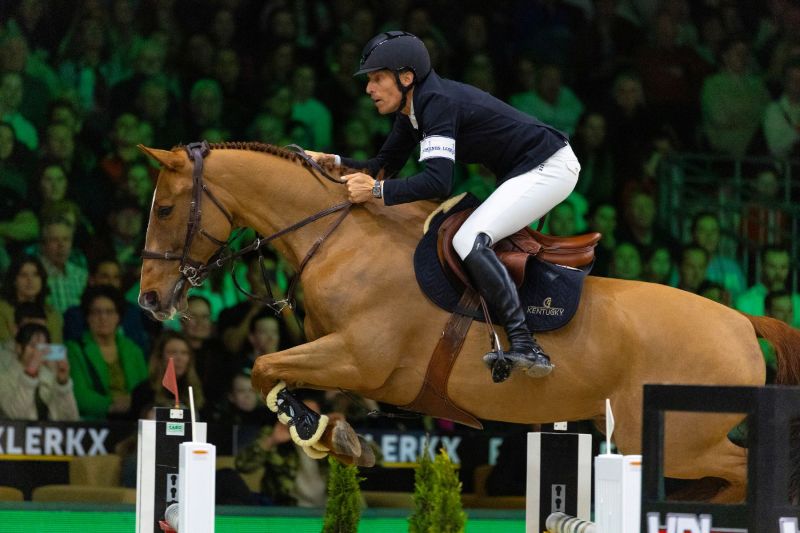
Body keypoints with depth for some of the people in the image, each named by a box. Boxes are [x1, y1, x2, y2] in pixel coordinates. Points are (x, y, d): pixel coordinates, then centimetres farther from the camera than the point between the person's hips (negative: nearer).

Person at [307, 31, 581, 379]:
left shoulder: (438, 104, -23)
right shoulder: (413, 106, 7)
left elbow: (437, 181, -35)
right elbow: (384, 165, 17)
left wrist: (377, 191, -29)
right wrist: (331, 161, 4)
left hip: (550, 167, -11)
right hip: (520, 174, 11)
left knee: (469, 242, -24)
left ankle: (524, 345, -27)